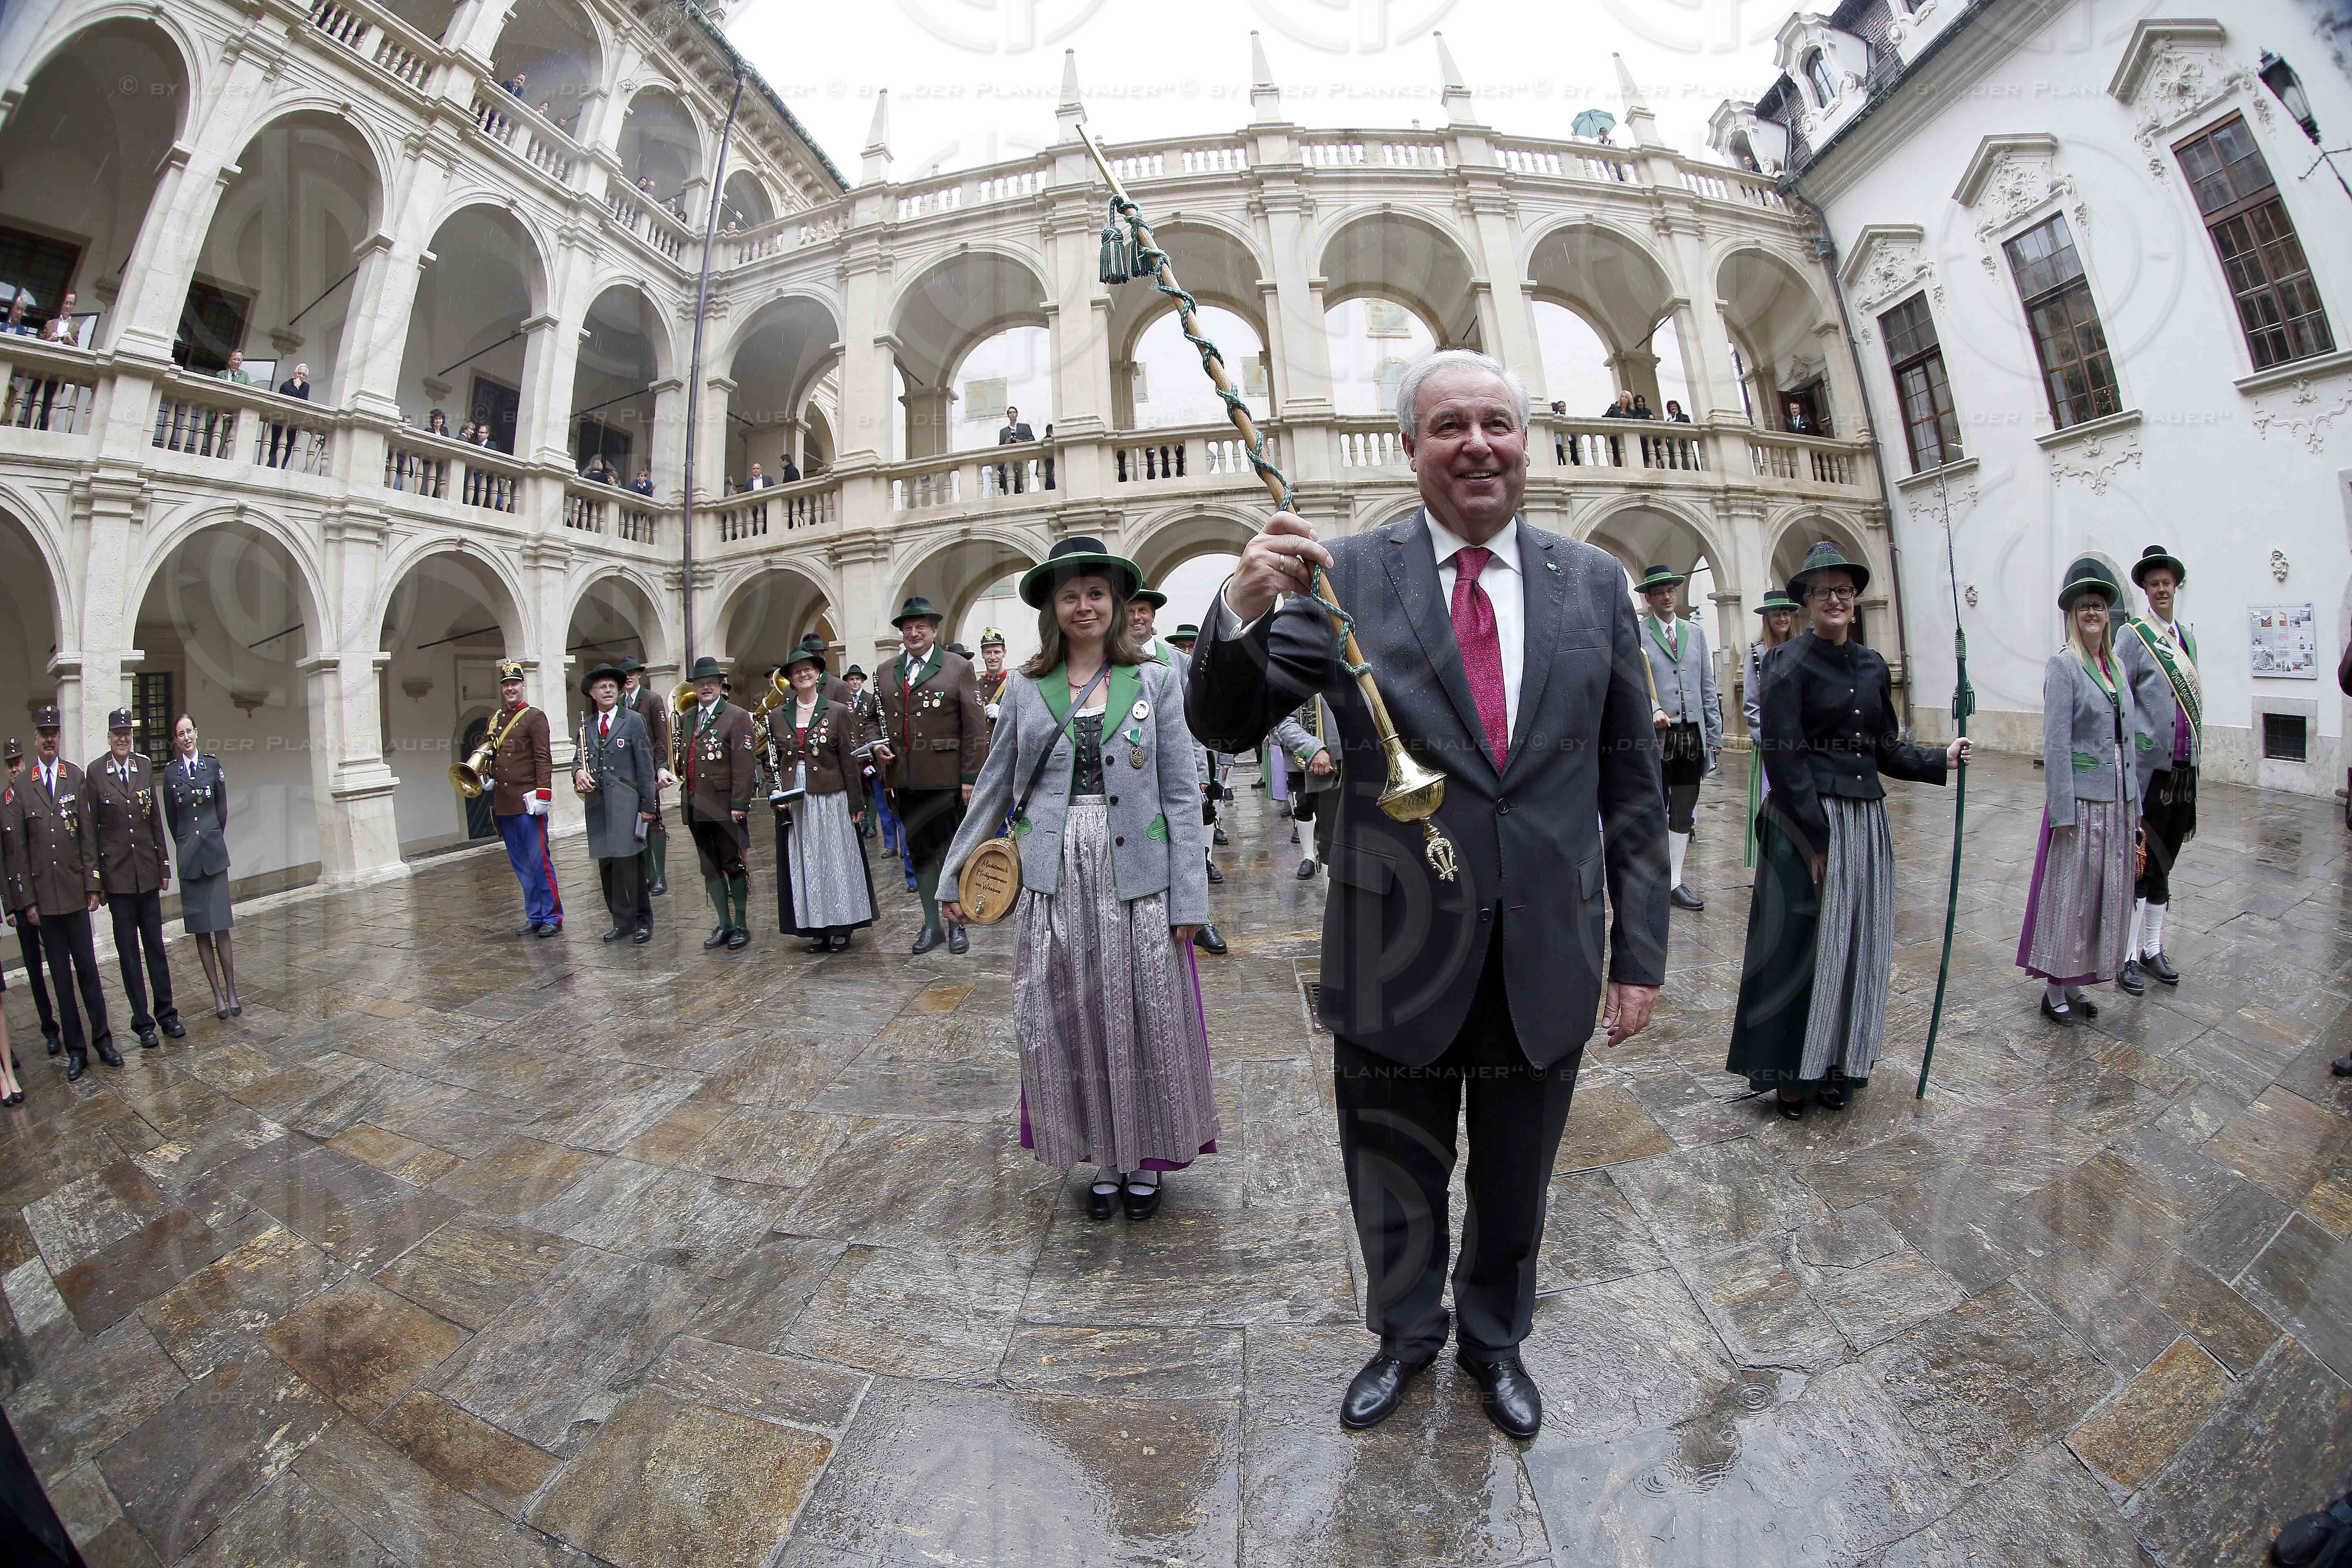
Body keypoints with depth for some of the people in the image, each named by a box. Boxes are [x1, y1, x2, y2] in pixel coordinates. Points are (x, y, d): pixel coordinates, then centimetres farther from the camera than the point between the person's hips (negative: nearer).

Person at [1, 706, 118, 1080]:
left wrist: (93, 886, 1)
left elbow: (89, 836, 4)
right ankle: (75, 1050, 16)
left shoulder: (77, 778, 2)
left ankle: (103, 1040, 15)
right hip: (43, 897, 0)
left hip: (75, 892, 0)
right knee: (60, 975, 8)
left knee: (88, 969, 6)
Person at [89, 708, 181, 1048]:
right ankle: (143, 1022, 12)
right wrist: (96, 875, -4)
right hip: (116, 873, -2)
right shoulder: (95, 772, -4)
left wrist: (164, 863, 9)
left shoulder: (145, 766, 5)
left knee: (155, 943, 9)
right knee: (128, 949, 5)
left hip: (147, 869, 2)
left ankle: (166, 1013, 18)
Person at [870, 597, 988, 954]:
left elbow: (975, 728, -6)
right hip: (905, 780, 4)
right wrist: (876, 745, -1)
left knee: (954, 851, 5)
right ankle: (931, 924, 23)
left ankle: (957, 924, 19)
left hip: (946, 779, -4)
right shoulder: (885, 672, 13)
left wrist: (971, 778, -11)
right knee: (919, 852, 11)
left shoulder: (959, 669, -1)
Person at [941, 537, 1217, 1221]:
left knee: (1145, 1019, 8)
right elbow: (994, 787, 12)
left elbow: (1180, 796, -2)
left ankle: (1147, 1160, 30)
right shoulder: (1026, 689, 6)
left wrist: (1187, 898, -7)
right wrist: (956, 875, 13)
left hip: (1136, 877, -1)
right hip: (1056, 879, 2)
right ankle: (1103, 1160, 31)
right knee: (1071, 1023, 9)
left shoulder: (1156, 681, 1)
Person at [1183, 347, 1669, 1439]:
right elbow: (1223, 726, -11)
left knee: (1514, 1186, 24)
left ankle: (1494, 1340, 54)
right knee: (1396, 1187, 20)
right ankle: (1407, 1334, 51)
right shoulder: (1343, 577, -6)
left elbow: (1631, 782, 5)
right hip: (1397, 961, -2)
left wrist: (1640, 947, 3)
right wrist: (1244, 611, -31)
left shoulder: (1594, 583, 2)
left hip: (1547, 965, 2)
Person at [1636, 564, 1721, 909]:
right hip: (1656, 735, -5)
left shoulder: (1696, 631, 14)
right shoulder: (1636, 633, 0)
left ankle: (1674, 882, 17)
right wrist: (1652, 709, -26)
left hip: (1693, 736, 5)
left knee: (1684, 813, 8)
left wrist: (1715, 735, 10)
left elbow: (1708, 687, 13)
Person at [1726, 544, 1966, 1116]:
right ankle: (1792, 1073, 14)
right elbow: (1781, 754, -14)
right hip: (1808, 820, -6)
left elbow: (1884, 749, 18)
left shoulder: (1872, 665, 12)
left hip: (1866, 819, 7)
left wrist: (1941, 759, 2)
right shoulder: (1789, 662, -8)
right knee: (1803, 943, 0)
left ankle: (1839, 1066, 26)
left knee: (1859, 942, 12)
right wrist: (1816, 837, -16)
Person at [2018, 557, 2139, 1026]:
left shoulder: (2117, 665, 12)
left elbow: (2127, 738, 14)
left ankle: (2075, 984, 24)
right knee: (2068, 890, 0)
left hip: (2118, 798, 7)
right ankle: (2054, 991, 12)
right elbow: (2056, 744, -13)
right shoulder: (2063, 666, -9)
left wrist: (2133, 800, 12)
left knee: (2106, 891, 12)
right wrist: (2063, 810, -17)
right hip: (2081, 796, -7)